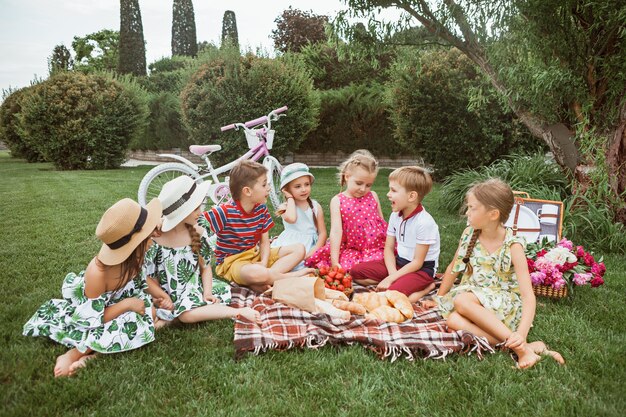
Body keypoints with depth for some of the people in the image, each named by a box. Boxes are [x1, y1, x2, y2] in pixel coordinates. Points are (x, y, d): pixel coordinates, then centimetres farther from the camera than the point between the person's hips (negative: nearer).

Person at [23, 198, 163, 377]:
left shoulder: (136, 254, -25)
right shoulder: (97, 273, -38)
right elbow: (93, 320, -28)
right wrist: (127, 304, -28)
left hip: (114, 301, 6)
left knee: (150, 312, -19)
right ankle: (74, 355, -15)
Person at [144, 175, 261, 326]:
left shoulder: (198, 233, -3)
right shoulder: (153, 238, -14)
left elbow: (205, 267, 3)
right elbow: (146, 277, -7)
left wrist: (207, 292, -12)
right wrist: (164, 297, -16)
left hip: (194, 287, 5)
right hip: (170, 294, -5)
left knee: (224, 291, -19)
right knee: (186, 313, -32)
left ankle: (171, 318, -17)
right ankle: (239, 312, -18)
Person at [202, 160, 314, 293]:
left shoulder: (261, 209, -2)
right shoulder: (225, 212, -20)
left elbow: (264, 242, 1)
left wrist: (264, 262, -18)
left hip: (255, 255, 7)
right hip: (231, 262, -7)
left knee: (299, 249, -5)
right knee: (257, 273, -42)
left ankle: (260, 283, -21)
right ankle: (292, 276, -13)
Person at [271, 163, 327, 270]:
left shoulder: (316, 206, 7)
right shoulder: (285, 207, 0)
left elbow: (322, 233, 4)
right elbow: (291, 218, -27)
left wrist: (314, 251, -13)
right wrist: (290, 198, -10)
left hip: (311, 245, 2)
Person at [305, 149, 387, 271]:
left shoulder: (373, 196, 5)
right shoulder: (338, 201, -4)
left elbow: (383, 224, 14)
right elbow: (336, 231, -12)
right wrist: (334, 262, -17)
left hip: (376, 248, 1)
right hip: (351, 250, -1)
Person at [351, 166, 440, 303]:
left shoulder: (424, 222, -24)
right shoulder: (395, 215, -2)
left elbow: (417, 262, -20)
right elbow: (389, 248, 2)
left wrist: (391, 279, -20)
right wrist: (393, 275, -16)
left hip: (422, 268, -8)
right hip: (399, 262, 8)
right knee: (356, 271, -4)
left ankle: (425, 288, -7)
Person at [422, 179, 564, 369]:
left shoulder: (512, 246, -16)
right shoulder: (469, 234, -3)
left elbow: (528, 295, -22)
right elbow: (453, 268, 12)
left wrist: (521, 334, -36)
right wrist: (438, 299, 15)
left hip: (506, 306, -5)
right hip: (474, 299, 5)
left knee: (461, 301, -33)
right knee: (453, 320, -29)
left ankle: (521, 347, -28)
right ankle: (531, 346, -27)